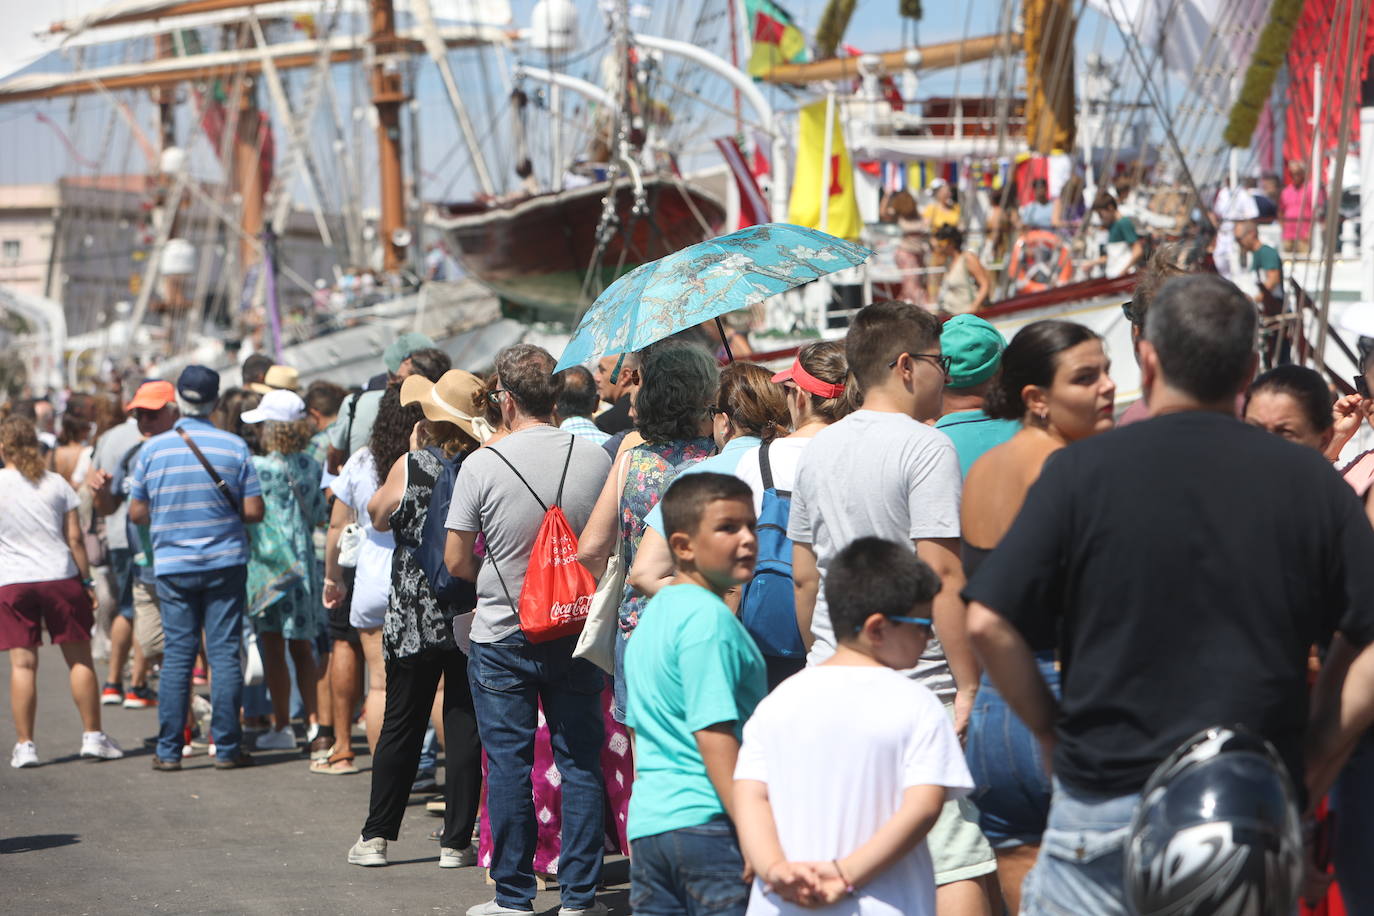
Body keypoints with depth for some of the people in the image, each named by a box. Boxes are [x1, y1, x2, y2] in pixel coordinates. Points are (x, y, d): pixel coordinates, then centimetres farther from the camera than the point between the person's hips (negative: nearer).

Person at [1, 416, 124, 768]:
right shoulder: (55, 483, 2)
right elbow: (74, 537, 1)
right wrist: (87, 581, 7)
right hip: (59, 578, 1)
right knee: (79, 659, 8)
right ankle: (93, 736, 11)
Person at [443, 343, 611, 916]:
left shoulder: (482, 465, -10)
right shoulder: (596, 458, -2)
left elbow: (456, 561, -5)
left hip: (502, 637, -2)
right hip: (576, 632, 2)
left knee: (508, 766, 5)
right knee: (580, 764, 8)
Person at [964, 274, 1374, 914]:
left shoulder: (1083, 470, -4)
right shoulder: (1310, 482, 1)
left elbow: (989, 623, -7)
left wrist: (1052, 732, 5)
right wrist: (1315, 752, 6)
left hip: (1106, 803, -2)